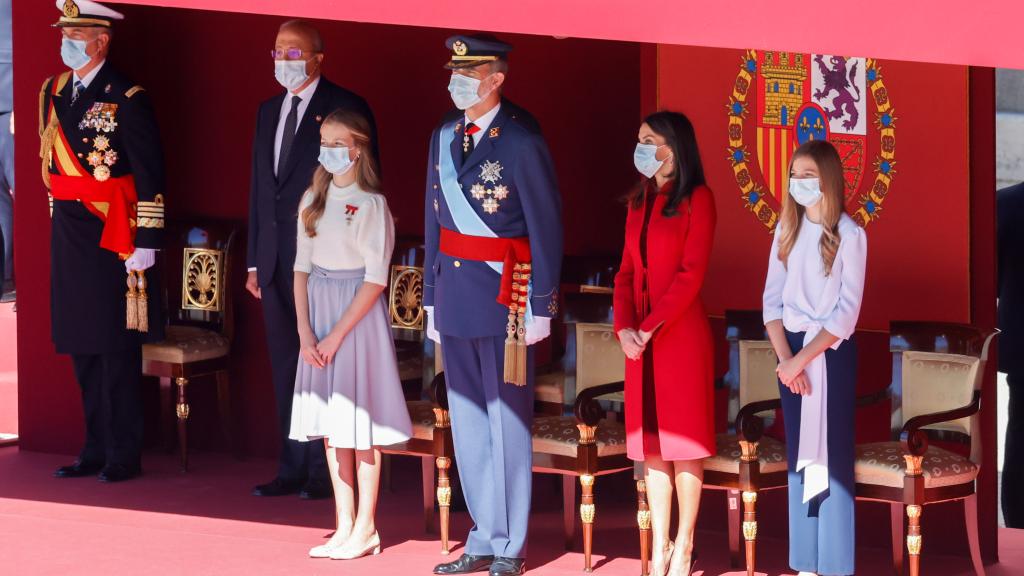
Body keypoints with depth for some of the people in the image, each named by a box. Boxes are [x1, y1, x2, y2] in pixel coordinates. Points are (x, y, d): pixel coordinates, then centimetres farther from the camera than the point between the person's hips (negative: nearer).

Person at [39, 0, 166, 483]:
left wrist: (146, 242, -15)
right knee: (82, 350, 11)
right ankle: (96, 449, 19)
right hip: (68, 234, 7)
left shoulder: (126, 99, -9)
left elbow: (150, 175, -11)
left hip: (111, 237, -7)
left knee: (116, 350, -1)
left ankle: (123, 456, 5)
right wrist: (61, 219, 16)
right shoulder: (53, 92, 11)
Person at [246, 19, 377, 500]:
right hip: (277, 261, 7)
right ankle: (293, 468, 16)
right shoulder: (269, 112, 16)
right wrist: (255, 261, 15)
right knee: (286, 367, 10)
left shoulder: (346, 109, -6)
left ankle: (327, 471, 2)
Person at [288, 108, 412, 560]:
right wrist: (305, 331, -3)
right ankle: (344, 526, 15)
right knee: (329, 421, 8)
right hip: (318, 309, 6)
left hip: (357, 314, -6)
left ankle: (365, 529, 6)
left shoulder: (371, 204, -10)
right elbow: (302, 268, 8)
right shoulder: (313, 200, 8)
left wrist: (336, 335, -14)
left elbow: (375, 280, -13)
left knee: (359, 422, -2)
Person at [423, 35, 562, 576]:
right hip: (455, 290, 7)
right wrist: (432, 296, 14)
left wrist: (540, 306, -12)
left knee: (507, 420, 0)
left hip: (505, 294, -7)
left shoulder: (521, 138, -11)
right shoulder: (445, 136, 10)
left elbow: (547, 224, -11)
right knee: (467, 420, 12)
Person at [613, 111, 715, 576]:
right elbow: (627, 272, 10)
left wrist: (650, 328, -16)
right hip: (640, 336, 6)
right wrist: (624, 327, -6)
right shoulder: (640, 202, 14)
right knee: (650, 438, 7)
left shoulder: (697, 199, -7)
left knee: (682, 436, -1)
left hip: (680, 332, -6)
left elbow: (691, 273, -13)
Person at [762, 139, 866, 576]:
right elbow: (772, 300, 3)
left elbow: (848, 311, -13)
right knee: (798, 453, 7)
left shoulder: (849, 234, -9)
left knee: (831, 453, -3)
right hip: (790, 350, 5)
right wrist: (786, 359, -8)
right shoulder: (786, 229, 6)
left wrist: (803, 358, -16)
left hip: (832, 351, -5)